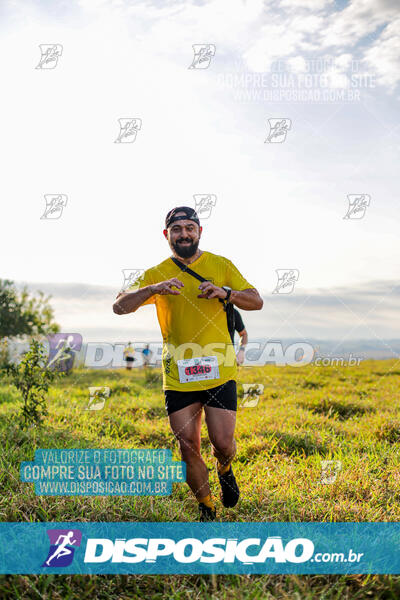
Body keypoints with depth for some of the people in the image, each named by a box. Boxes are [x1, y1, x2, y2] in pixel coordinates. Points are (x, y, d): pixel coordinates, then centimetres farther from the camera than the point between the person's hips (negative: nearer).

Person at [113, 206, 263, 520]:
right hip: (177, 375, 1)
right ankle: (207, 511, 26)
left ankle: (225, 468, 34)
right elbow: (119, 306, -5)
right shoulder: (157, 274, 5)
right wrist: (153, 289, -22)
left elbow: (256, 301, 5)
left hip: (219, 372, 0)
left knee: (223, 442, -4)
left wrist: (225, 293, -15)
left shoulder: (221, 265, 6)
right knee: (188, 448, 4)